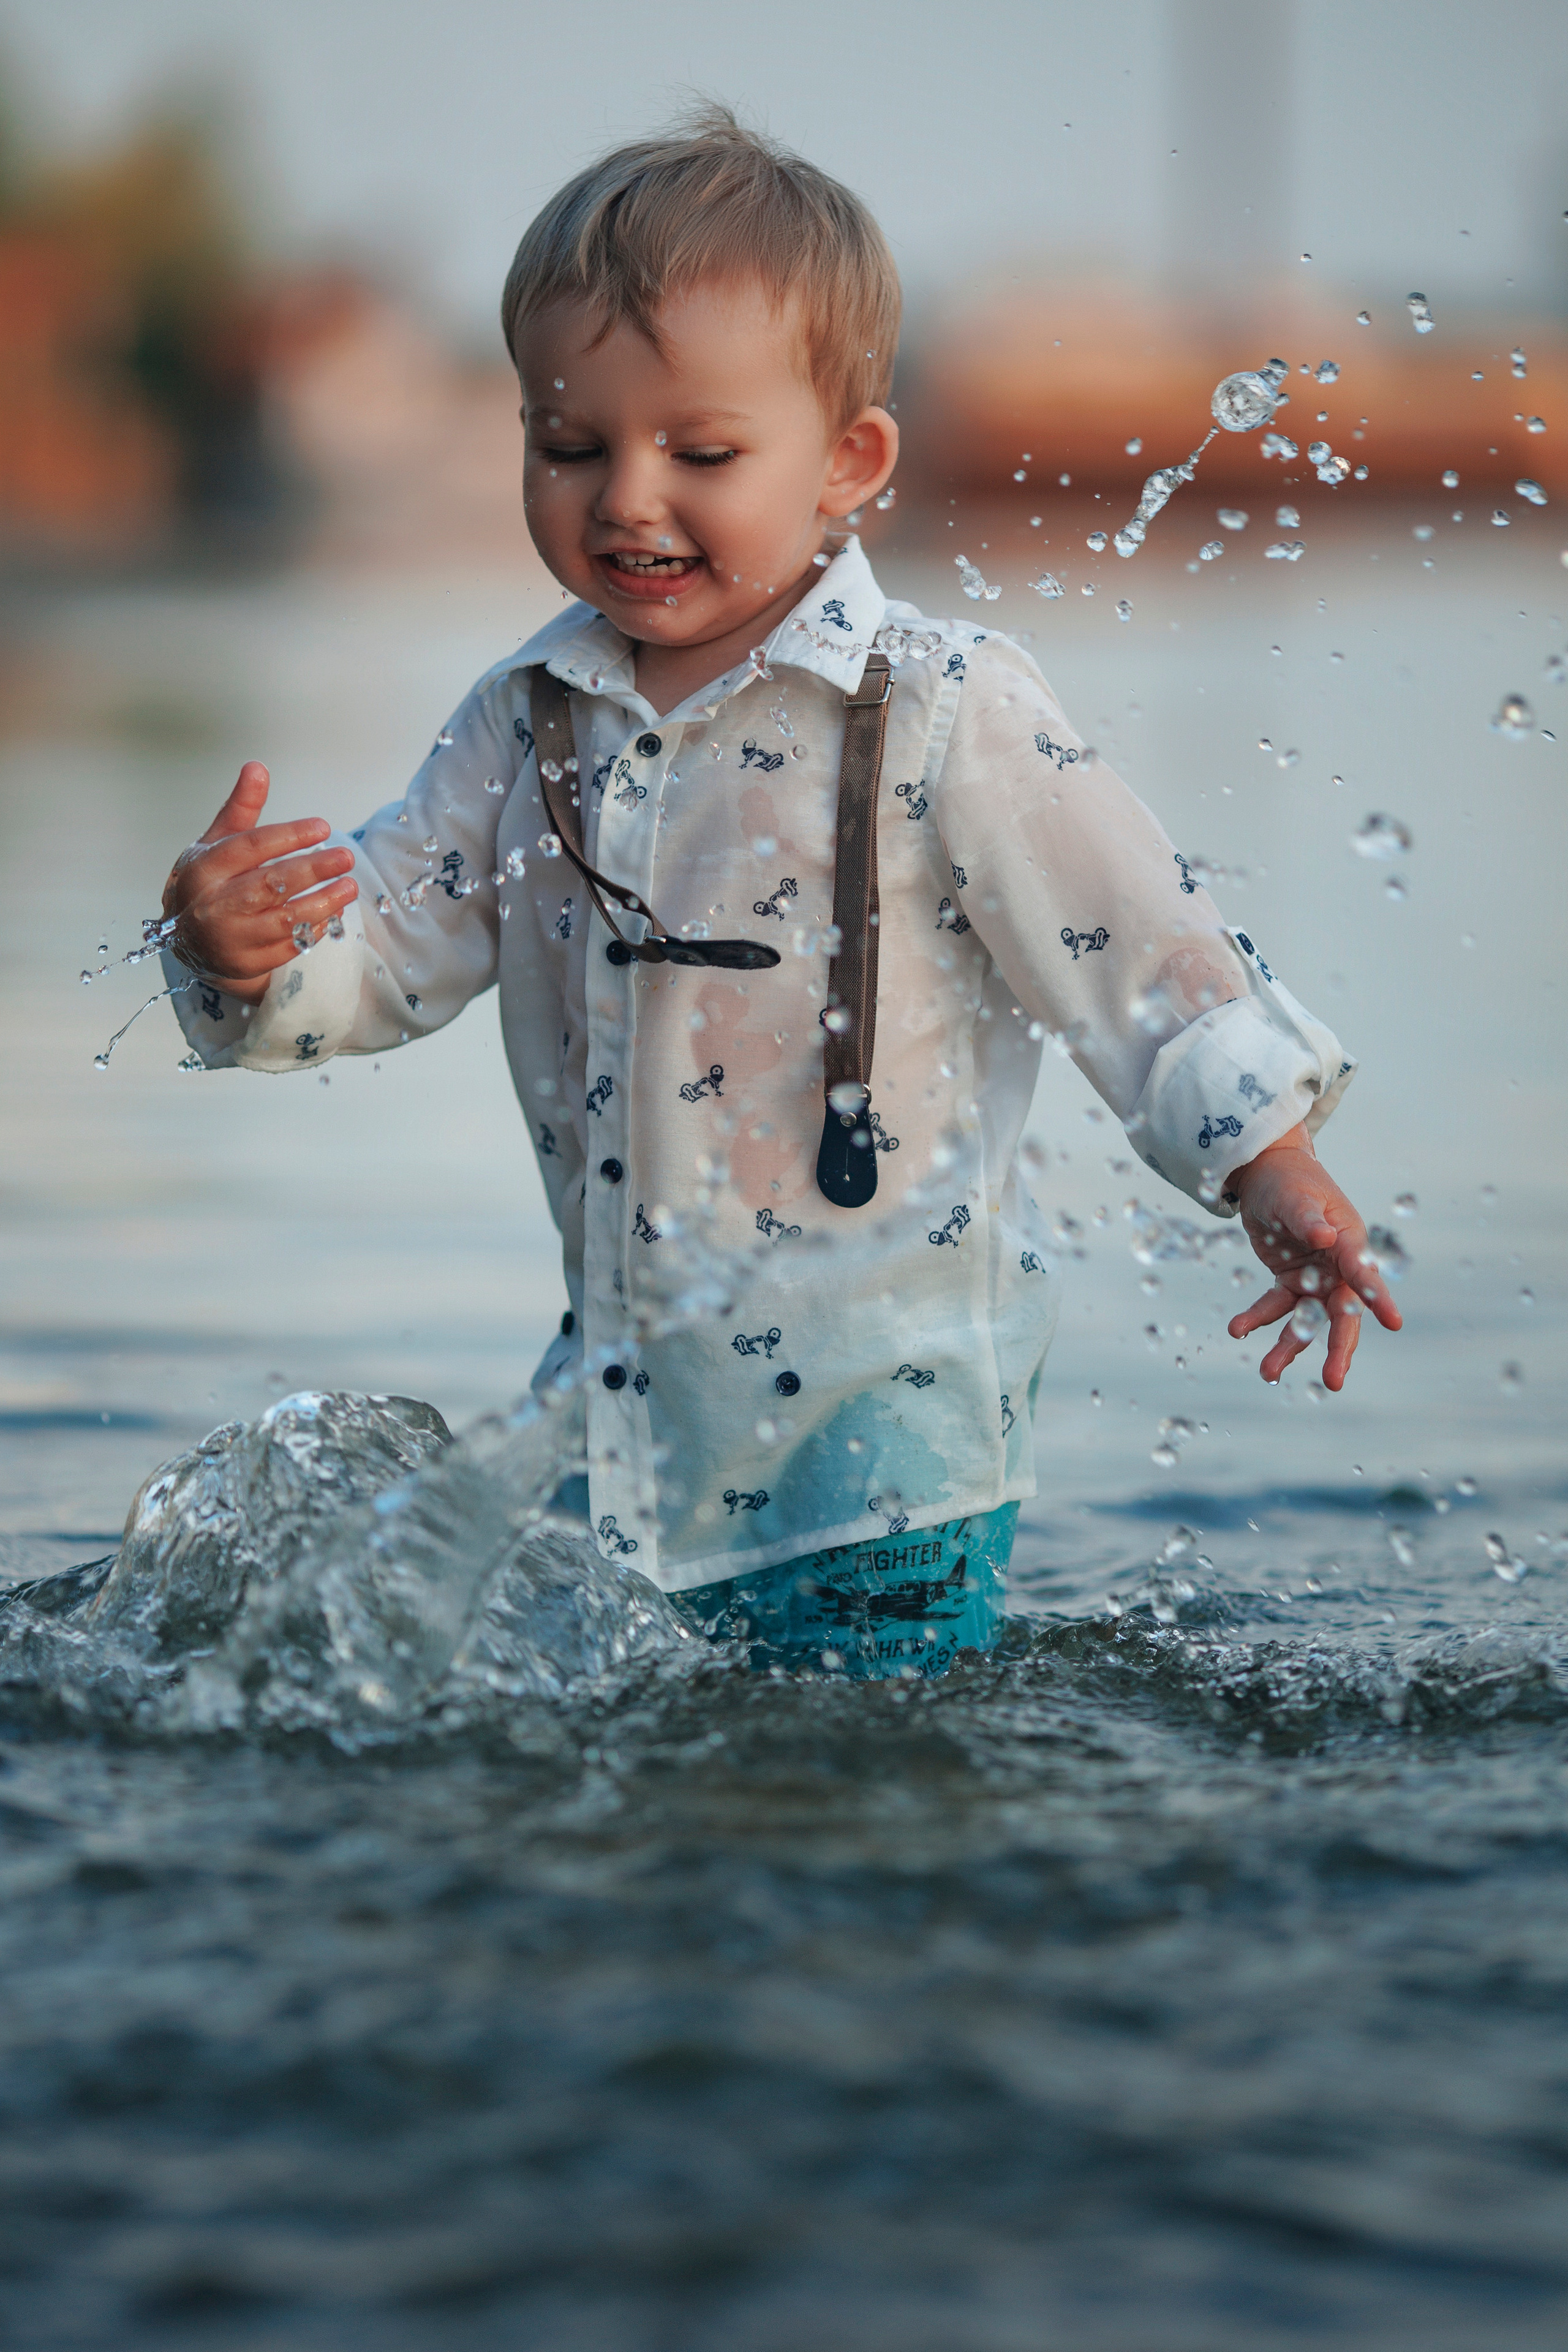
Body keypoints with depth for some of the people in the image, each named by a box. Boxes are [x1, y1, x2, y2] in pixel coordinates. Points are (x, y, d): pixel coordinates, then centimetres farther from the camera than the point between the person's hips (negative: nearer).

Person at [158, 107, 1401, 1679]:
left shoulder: (939, 714, -11)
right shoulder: (533, 722, 5)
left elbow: (1133, 950, -9)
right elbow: (393, 943, 8)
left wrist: (1275, 1179, -12)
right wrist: (247, 952, -14)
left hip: (880, 1398, -5)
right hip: (628, 1394, 5)